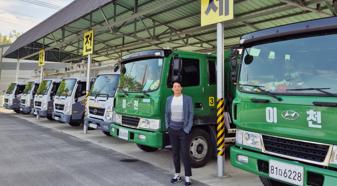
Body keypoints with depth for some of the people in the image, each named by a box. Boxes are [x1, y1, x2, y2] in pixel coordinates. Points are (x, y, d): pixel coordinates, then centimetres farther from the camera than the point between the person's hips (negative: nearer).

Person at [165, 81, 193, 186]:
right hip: (172, 129, 4)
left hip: (183, 129, -4)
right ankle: (177, 175, 22)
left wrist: (187, 129, -11)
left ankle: (187, 177, 3)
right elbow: (167, 114, 12)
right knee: (175, 152, 10)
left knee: (185, 153, -5)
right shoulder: (169, 99, 6)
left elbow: (191, 114, -5)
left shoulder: (187, 99, -4)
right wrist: (167, 126, 3)